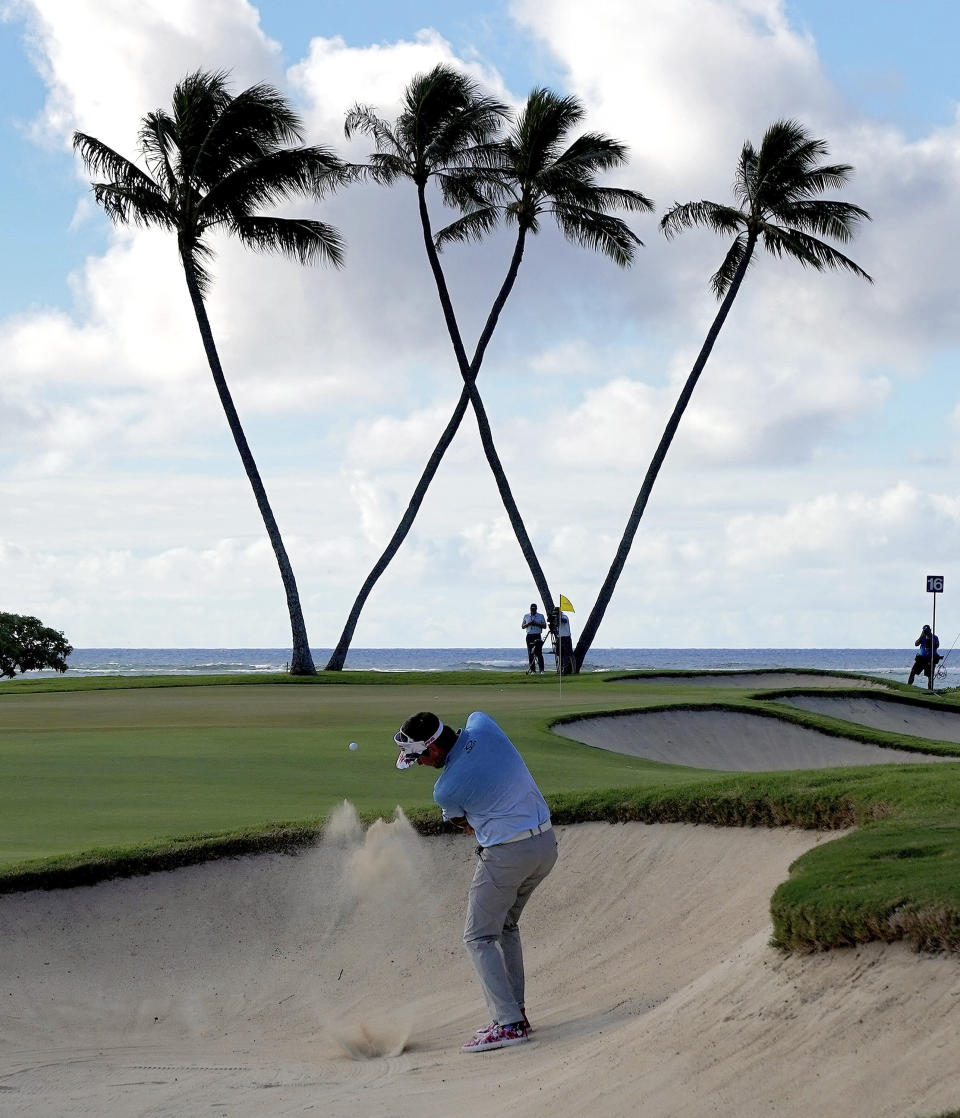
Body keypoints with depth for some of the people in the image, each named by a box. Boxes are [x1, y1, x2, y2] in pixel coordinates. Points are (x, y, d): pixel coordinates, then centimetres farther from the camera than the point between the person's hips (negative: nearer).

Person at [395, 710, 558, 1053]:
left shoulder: (445, 790, -17)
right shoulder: (483, 727, -3)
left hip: (506, 855, -8)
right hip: (547, 844, 8)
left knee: (479, 938, 1)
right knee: (505, 927, 22)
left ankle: (509, 1023, -10)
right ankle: (514, 1011, 21)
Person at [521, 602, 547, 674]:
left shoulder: (541, 616, 7)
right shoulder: (526, 616, 13)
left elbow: (544, 626, 4)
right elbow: (522, 626, 14)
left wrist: (536, 624, -12)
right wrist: (528, 624, -6)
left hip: (537, 636, -2)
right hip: (529, 636, 2)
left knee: (539, 653, -7)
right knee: (530, 654, 0)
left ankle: (541, 669, -6)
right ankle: (532, 669, 2)